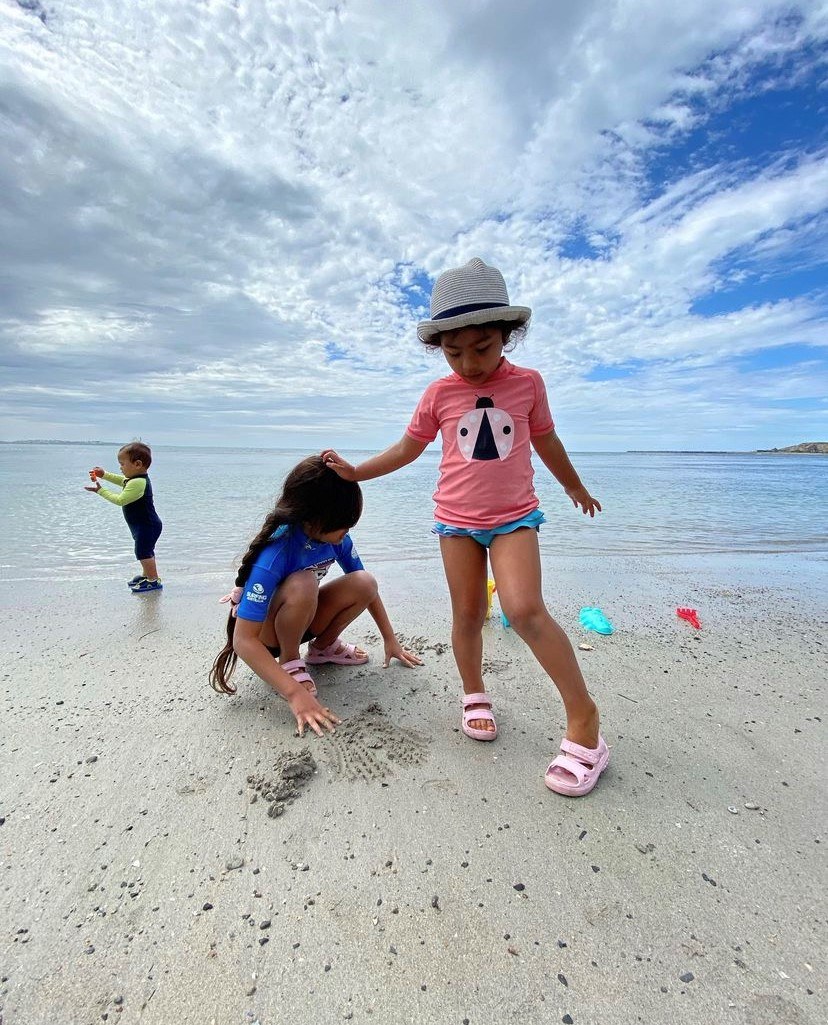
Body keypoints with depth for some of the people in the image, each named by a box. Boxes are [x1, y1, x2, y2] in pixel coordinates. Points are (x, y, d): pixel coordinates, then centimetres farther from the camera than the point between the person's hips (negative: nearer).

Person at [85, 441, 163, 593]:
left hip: (146, 526, -11)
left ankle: (154, 581, -3)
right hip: (146, 525, 11)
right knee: (146, 551, 23)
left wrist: (100, 490, -16)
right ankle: (146, 575, 38)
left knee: (143, 552, -8)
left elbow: (120, 500, -24)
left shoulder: (137, 483, -26)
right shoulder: (138, 478, 6)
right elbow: (123, 480, 27)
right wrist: (104, 475, 19)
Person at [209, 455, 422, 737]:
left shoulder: (334, 535, -17)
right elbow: (244, 640, -35)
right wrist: (295, 693, -41)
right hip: (262, 631, -6)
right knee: (303, 584, -37)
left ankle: (323, 646, 7)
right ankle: (289, 662, -10)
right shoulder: (275, 553, -36)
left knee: (364, 583, -18)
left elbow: (365, 587, -2)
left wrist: (390, 640, -1)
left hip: (299, 618, 6)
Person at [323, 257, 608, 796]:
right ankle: (475, 696, 28)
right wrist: (356, 472, 5)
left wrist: (576, 487, 26)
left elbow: (547, 442, 14)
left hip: (514, 517, -2)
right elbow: (408, 448, 11)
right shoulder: (439, 394, 1)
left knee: (525, 610, -19)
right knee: (467, 615, 5)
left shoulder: (528, 383, 0)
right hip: (457, 520, 2)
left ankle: (584, 716, -5)